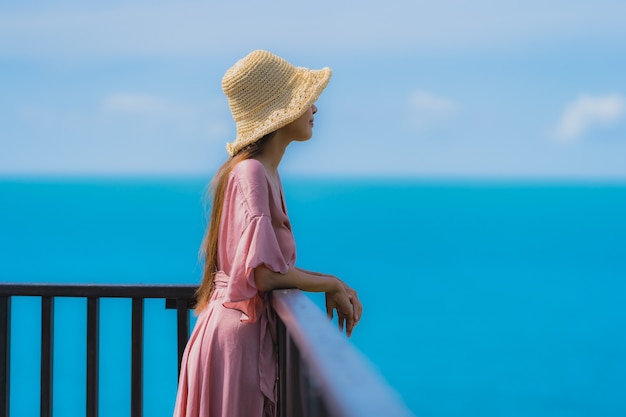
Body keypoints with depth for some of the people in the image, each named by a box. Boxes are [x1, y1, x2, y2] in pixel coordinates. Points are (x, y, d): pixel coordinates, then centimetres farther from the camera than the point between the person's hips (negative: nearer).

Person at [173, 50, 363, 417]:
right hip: (238, 334, -9)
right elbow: (263, 273, -24)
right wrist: (331, 285, -11)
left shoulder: (266, 173, 11)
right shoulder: (250, 173, -17)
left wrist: (333, 285, 3)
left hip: (253, 329, 9)